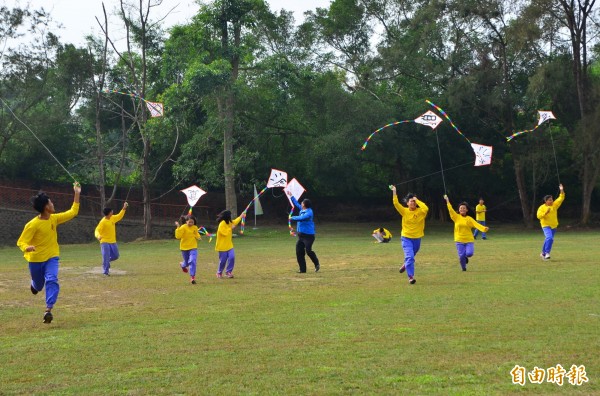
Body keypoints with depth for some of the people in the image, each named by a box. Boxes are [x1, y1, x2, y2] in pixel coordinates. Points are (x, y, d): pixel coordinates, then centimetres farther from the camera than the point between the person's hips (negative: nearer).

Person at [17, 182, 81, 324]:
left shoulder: (54, 218, -3)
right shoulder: (32, 225, -21)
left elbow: (73, 212, 6)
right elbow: (21, 242, -20)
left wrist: (77, 194, 1)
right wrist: (27, 248, -44)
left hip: (51, 257, 3)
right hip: (36, 260, -3)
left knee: (52, 281, -23)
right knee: (38, 286, 16)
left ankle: (48, 310, -26)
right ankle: (34, 284, 55)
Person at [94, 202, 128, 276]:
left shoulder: (113, 218, 4)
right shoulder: (103, 222, -19)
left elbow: (119, 216, 23)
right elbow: (97, 230, -24)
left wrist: (124, 208, 17)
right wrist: (98, 236, -45)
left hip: (113, 242, 7)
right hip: (105, 242, -7)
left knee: (115, 256, 9)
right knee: (106, 257, -11)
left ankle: (106, 262, 35)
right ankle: (105, 271, -3)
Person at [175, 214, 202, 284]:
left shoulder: (195, 228, 0)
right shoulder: (183, 227, -14)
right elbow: (178, 236, -25)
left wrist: (198, 237, -2)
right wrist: (178, 228, -32)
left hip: (193, 248, 1)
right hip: (184, 248, -1)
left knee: (192, 261, -17)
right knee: (187, 262, 14)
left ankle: (192, 277, -13)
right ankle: (183, 265, 53)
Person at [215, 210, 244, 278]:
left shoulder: (229, 222, 8)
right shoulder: (222, 224, -20)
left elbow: (234, 222, 30)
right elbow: (225, 233, -26)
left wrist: (241, 217, 33)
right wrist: (231, 228, -16)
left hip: (229, 245, 8)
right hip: (222, 246, -8)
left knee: (232, 257, -7)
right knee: (223, 260, 0)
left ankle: (228, 272, 3)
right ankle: (219, 273, 21)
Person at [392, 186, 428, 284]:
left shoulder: (420, 211, -6)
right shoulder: (404, 211, -5)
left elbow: (426, 208, -29)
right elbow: (396, 203, -17)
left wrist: (417, 200, -20)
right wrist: (394, 192, -24)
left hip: (417, 238, 2)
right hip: (406, 238, -2)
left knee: (411, 257, 20)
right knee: (409, 257, -16)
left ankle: (405, 265, 52)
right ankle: (411, 277, -14)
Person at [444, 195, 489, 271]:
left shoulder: (469, 219, 1)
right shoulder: (456, 217, 2)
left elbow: (476, 224, -12)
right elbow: (450, 210, -8)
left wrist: (484, 228, -29)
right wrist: (447, 201, -16)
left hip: (469, 240, 0)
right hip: (459, 240, 0)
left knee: (469, 253, -18)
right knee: (461, 256, -5)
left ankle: (466, 257, 20)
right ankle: (463, 268, 23)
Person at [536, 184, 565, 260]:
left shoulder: (555, 205, 5)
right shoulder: (542, 207, -6)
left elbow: (561, 199, 1)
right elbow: (538, 216, -14)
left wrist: (562, 191, -12)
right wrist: (546, 213, -26)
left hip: (554, 226, 5)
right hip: (546, 226, -5)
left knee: (548, 239, 13)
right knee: (549, 238, -26)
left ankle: (543, 253, 29)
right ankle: (547, 253, -19)